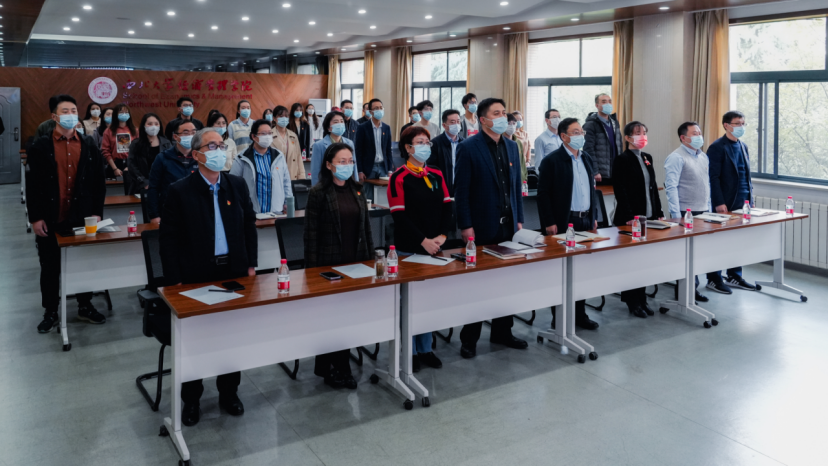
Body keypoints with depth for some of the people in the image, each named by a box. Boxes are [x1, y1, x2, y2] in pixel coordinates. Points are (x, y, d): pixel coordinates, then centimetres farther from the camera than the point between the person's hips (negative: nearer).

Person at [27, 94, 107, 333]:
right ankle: (50, 312, 23)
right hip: (50, 220, -2)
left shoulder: (89, 147, 6)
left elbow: (99, 182, 6)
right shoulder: (40, 147, -2)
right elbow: (33, 185, -4)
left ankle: (85, 306, 27)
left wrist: (97, 212, -1)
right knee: (50, 267, 10)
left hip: (82, 218, 2)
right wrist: (35, 217, -9)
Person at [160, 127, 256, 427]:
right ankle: (191, 399, 24)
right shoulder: (180, 191, -7)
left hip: (234, 274, 3)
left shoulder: (237, 186, 4)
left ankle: (229, 392, 29)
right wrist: (175, 281, -10)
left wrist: (251, 265, 5)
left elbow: (249, 225, 11)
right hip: (196, 276, -3)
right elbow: (169, 238, -6)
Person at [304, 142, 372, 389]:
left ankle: (342, 366, 21)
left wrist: (371, 257, 12)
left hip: (356, 263, 5)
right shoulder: (318, 193, -7)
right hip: (329, 264, -5)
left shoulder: (358, 190, 9)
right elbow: (311, 232, -8)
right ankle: (327, 368, 20)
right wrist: (312, 267, -11)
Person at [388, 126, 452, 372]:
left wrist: (442, 236, -8)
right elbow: (400, 215, -13)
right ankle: (409, 352, 14)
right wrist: (423, 241, -17)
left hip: (434, 247, 5)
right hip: (409, 248, -5)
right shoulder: (399, 178, -7)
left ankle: (426, 349, 22)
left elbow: (447, 207, 7)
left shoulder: (436, 175, 10)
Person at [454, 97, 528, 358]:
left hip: (508, 226, 6)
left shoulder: (511, 146, 11)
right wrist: (465, 226, -14)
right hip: (481, 227, -6)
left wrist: (519, 219, 10)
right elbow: (461, 190, -11)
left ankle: (502, 331, 26)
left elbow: (516, 185, 14)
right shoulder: (468, 148, -8)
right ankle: (469, 339, 16)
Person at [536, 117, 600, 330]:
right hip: (563, 224, -6)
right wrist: (549, 223, -15)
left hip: (585, 221, 6)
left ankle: (579, 314, 20)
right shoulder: (552, 161, -8)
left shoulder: (587, 159, 14)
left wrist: (593, 216, 14)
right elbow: (543, 193, -11)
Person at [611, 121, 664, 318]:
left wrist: (659, 213, 12)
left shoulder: (647, 158, 13)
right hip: (630, 219, -7)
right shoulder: (622, 160, -9)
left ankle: (641, 299, 20)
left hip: (649, 217, 7)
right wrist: (629, 217, -19)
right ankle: (632, 302, 12)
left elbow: (653, 187, 16)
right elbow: (621, 191, -14)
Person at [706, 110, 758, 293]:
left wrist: (751, 199, 15)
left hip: (743, 202, 7)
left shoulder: (743, 146, 15)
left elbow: (747, 175, 19)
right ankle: (714, 279, 9)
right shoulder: (717, 147, -9)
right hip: (726, 203, -7)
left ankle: (735, 276, 21)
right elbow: (714, 178, -13)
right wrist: (719, 203, -18)